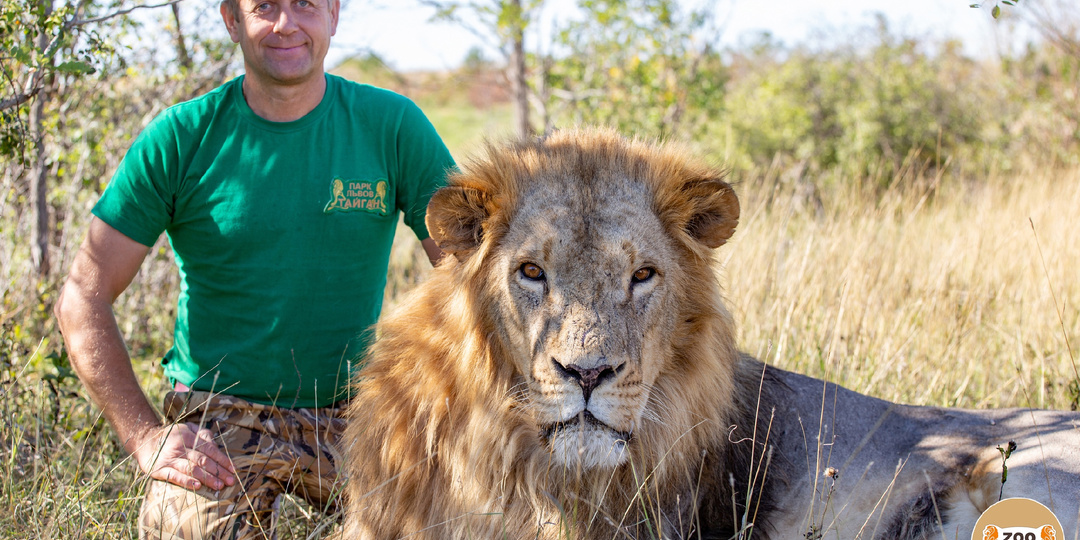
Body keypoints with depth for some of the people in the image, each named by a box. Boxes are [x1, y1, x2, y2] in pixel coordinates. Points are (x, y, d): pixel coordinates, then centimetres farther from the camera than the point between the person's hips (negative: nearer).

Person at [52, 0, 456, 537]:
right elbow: (83, 297, -1)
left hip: (352, 413, 1)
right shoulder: (179, 138, -3)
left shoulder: (393, 125, -1)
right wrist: (145, 436, -10)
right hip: (218, 416, -1)